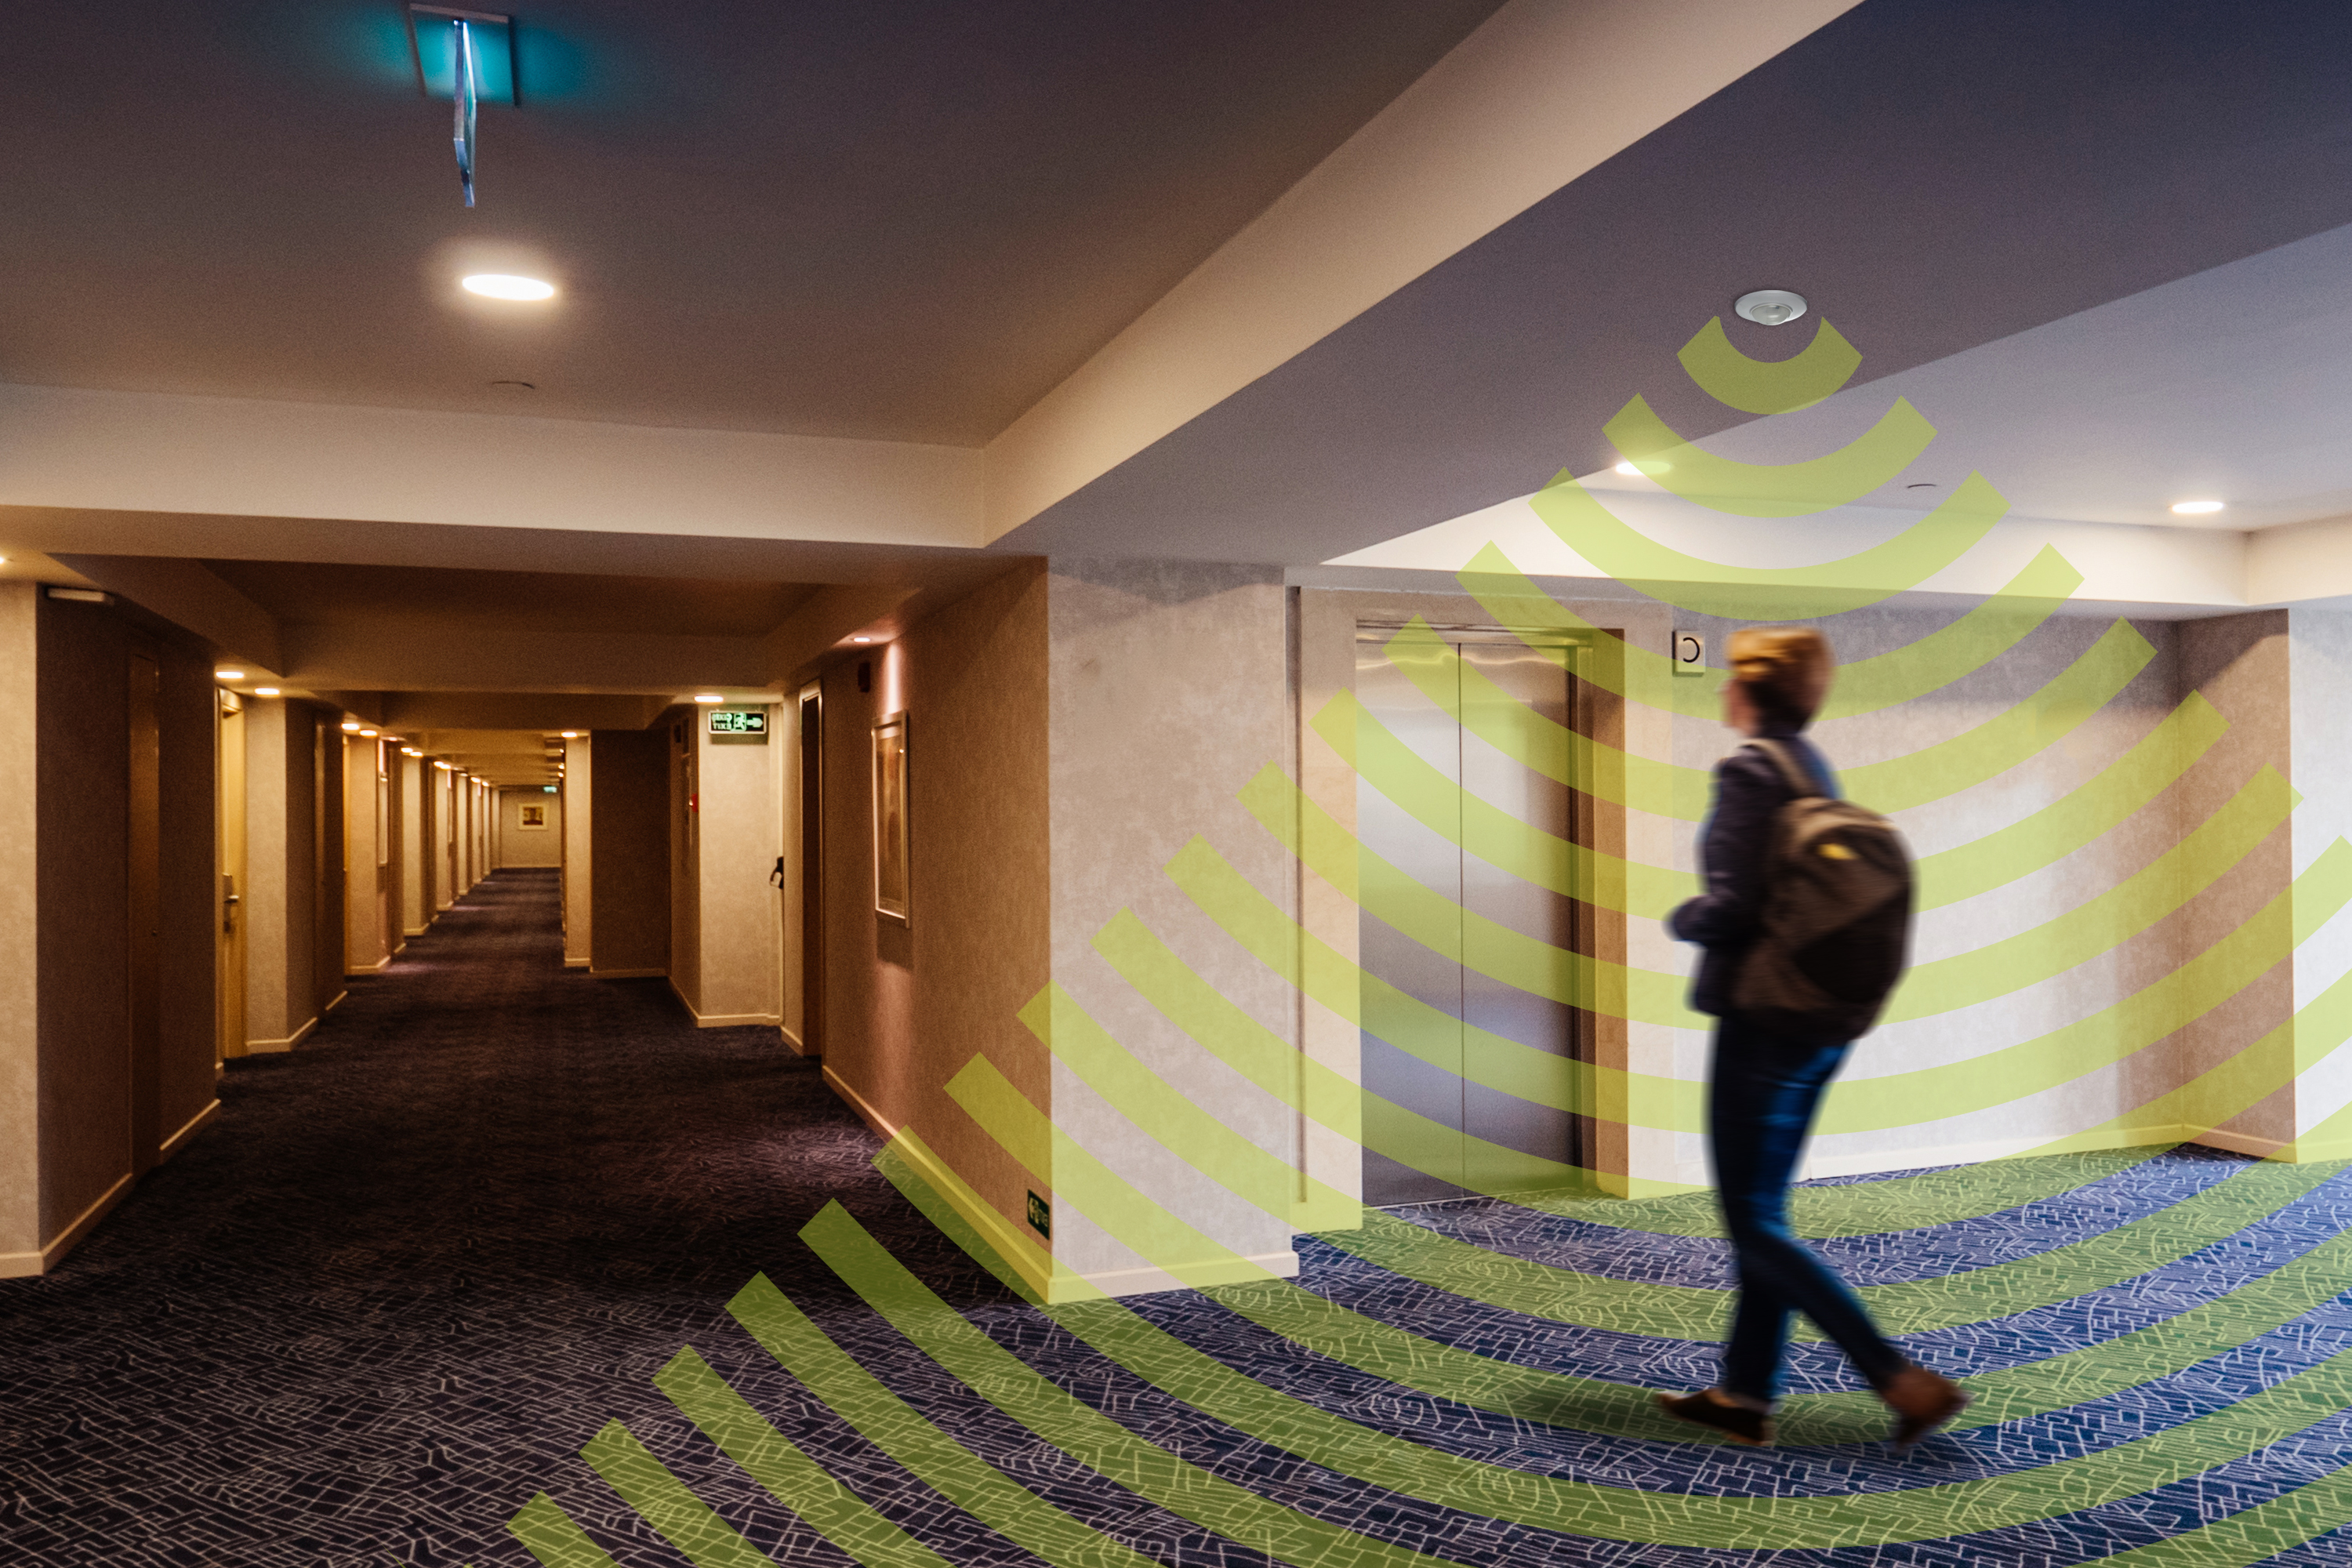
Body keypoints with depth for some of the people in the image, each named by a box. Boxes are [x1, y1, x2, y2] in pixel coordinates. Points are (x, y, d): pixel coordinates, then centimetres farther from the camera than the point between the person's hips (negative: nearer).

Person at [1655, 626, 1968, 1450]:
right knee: (1763, 1212, 16)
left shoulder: (1748, 768, -16)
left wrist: (1680, 919, -3)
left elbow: (1731, 905, -22)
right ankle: (1745, 1394, 26)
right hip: (1819, 1024, 9)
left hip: (1764, 1019, -9)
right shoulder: (1816, 768, 12)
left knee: (1754, 1224, 1)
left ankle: (1905, 1381, -1)